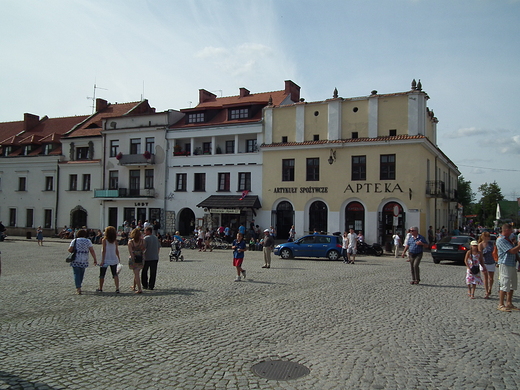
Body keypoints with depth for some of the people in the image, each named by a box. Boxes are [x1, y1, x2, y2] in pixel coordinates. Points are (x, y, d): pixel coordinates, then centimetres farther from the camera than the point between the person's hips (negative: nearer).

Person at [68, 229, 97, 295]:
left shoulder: (74, 241, 1)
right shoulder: (88, 241, 2)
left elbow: (70, 250, -7)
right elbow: (92, 251, -4)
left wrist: (74, 251, 15)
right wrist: (95, 260, -2)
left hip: (75, 260, -1)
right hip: (84, 261, 1)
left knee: (76, 274, 0)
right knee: (81, 274, 17)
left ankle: (78, 288, -10)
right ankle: (78, 286, 29)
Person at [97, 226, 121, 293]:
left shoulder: (104, 240, -10)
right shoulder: (115, 240, 1)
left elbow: (104, 251, -12)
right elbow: (117, 250, 4)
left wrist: (102, 260, -11)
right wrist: (118, 258, 15)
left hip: (106, 260, -3)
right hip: (114, 260, 3)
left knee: (102, 275, 13)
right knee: (115, 274, 6)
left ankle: (100, 289, 22)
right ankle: (117, 288, -5)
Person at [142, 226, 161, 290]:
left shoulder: (146, 238, -10)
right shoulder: (156, 238, 9)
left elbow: (143, 248, -16)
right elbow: (159, 247, 13)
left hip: (147, 258, -5)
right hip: (155, 258, 5)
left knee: (144, 272, 11)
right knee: (153, 273, 7)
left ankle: (145, 285, 14)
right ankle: (151, 286, 7)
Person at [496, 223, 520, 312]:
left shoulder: (507, 239, 18)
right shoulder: (501, 240, -14)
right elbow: (512, 251, -20)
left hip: (512, 264, 10)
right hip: (505, 264, -10)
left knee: (512, 284, 14)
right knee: (505, 285, -7)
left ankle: (509, 303, 23)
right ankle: (501, 305, 0)